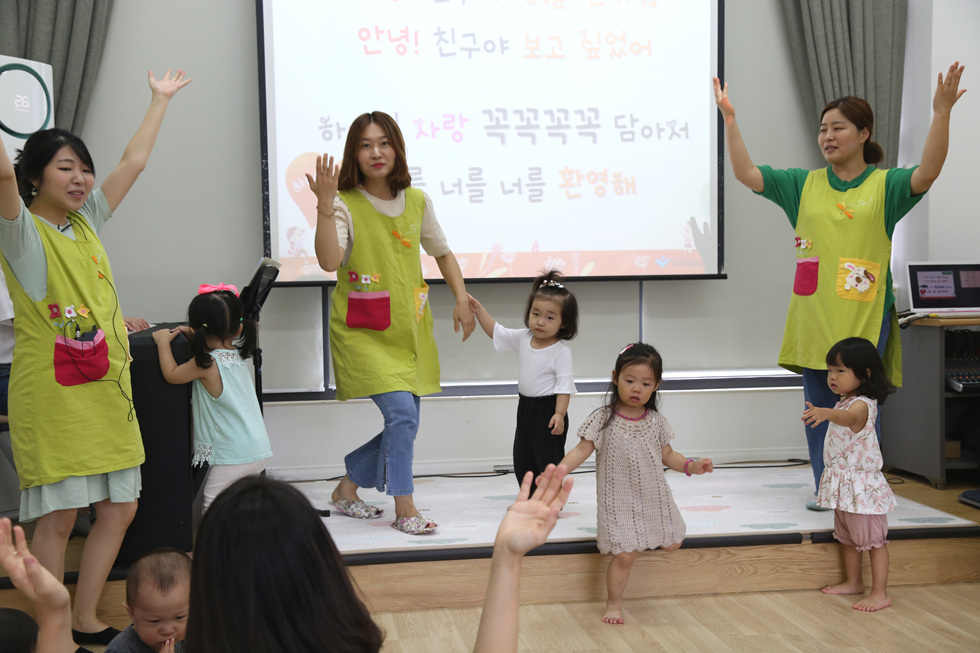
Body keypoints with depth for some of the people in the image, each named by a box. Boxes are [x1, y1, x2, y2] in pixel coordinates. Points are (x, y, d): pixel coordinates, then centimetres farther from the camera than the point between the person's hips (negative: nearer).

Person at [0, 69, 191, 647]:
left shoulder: (88, 222, 12)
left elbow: (135, 161, 20)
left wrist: (161, 99, 26)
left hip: (108, 388, 7)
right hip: (52, 392, -7)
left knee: (120, 508, 9)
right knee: (58, 516, -4)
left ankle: (86, 621, 23)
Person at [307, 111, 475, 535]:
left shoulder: (417, 202, 4)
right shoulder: (346, 205, -10)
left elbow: (442, 252, 19)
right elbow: (329, 261, -27)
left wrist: (461, 298, 10)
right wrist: (325, 205, -34)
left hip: (408, 329, 6)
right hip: (362, 330, -6)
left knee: (399, 420, 9)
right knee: (401, 411, -17)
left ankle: (348, 490, 29)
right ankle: (404, 510, -4)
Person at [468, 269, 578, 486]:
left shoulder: (561, 352, -16)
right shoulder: (523, 338, 3)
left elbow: (564, 385, -18)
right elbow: (496, 331, 12)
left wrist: (560, 414, -26)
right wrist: (478, 310, 4)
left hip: (548, 411, -7)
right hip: (526, 408, 7)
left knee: (549, 461, -1)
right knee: (522, 462, 14)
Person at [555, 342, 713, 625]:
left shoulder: (656, 421, 2)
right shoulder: (603, 419, -9)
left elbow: (667, 454, 10)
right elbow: (582, 450, -12)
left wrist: (690, 465, -8)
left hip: (654, 497, 4)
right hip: (620, 502, -4)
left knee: (672, 544, 10)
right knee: (625, 555, -7)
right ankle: (614, 605, 12)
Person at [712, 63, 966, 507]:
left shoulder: (884, 185, 2)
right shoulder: (804, 185, 11)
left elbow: (927, 173, -16)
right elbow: (746, 174, 6)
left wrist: (941, 113, -27)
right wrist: (729, 119, -2)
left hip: (865, 319, -3)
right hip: (813, 317, 3)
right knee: (819, 407, 8)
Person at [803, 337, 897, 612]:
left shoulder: (862, 404, -21)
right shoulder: (844, 403, 10)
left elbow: (849, 418, -47)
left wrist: (826, 413, -63)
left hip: (862, 484, -10)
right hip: (842, 484, 10)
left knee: (873, 538, -3)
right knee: (847, 537, 20)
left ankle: (880, 593, 1)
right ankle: (854, 582, 34)